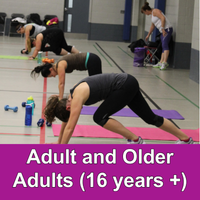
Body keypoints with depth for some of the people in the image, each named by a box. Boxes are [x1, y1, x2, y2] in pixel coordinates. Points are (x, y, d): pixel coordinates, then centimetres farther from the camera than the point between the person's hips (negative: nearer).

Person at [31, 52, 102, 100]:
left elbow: (61, 84, -19)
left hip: (92, 61, -9)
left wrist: (60, 99, -18)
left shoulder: (60, 66, -17)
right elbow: (61, 84, 17)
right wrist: (60, 96, 18)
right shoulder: (58, 65, 10)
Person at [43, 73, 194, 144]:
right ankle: (186, 139, 25)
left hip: (124, 86, -9)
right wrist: (59, 142, 22)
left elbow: (70, 127, -19)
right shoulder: (71, 96, 6)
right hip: (128, 83, 9)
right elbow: (65, 122, 19)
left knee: (100, 117, -11)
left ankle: (135, 140, -3)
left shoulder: (77, 97, -19)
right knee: (150, 118, 15)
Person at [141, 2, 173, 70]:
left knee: (165, 45, -21)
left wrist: (162, 29, -21)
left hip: (167, 29, -10)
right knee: (163, 47, 3)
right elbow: (152, 26, 36)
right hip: (163, 31, 10)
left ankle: (165, 62, -32)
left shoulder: (155, 11, -5)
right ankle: (161, 63, -2)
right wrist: (148, 35, 43)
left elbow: (163, 18, -18)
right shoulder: (152, 14, 25)